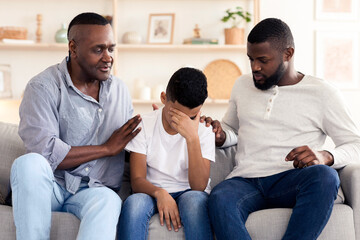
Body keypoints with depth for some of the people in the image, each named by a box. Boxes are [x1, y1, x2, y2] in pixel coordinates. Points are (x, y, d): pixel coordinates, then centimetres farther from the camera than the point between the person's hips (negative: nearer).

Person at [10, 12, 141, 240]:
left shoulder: (119, 90, 13)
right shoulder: (44, 86, -7)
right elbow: (45, 151, -20)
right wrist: (107, 149, -11)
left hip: (93, 190, 3)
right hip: (51, 186, -2)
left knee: (109, 200, -34)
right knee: (29, 163, -36)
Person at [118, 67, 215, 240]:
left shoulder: (204, 133, -4)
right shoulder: (144, 125, -3)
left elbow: (199, 186, -16)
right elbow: (137, 180, -7)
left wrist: (192, 138, -25)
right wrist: (159, 193, -30)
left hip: (188, 194, 0)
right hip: (152, 193, 1)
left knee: (195, 199, -36)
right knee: (133, 202, -34)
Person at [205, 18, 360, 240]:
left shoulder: (322, 93, 7)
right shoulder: (242, 85, 20)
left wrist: (325, 156, -16)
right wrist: (220, 135, 8)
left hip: (290, 180, -2)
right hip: (246, 180, 2)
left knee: (325, 176, -38)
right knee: (219, 199, -35)